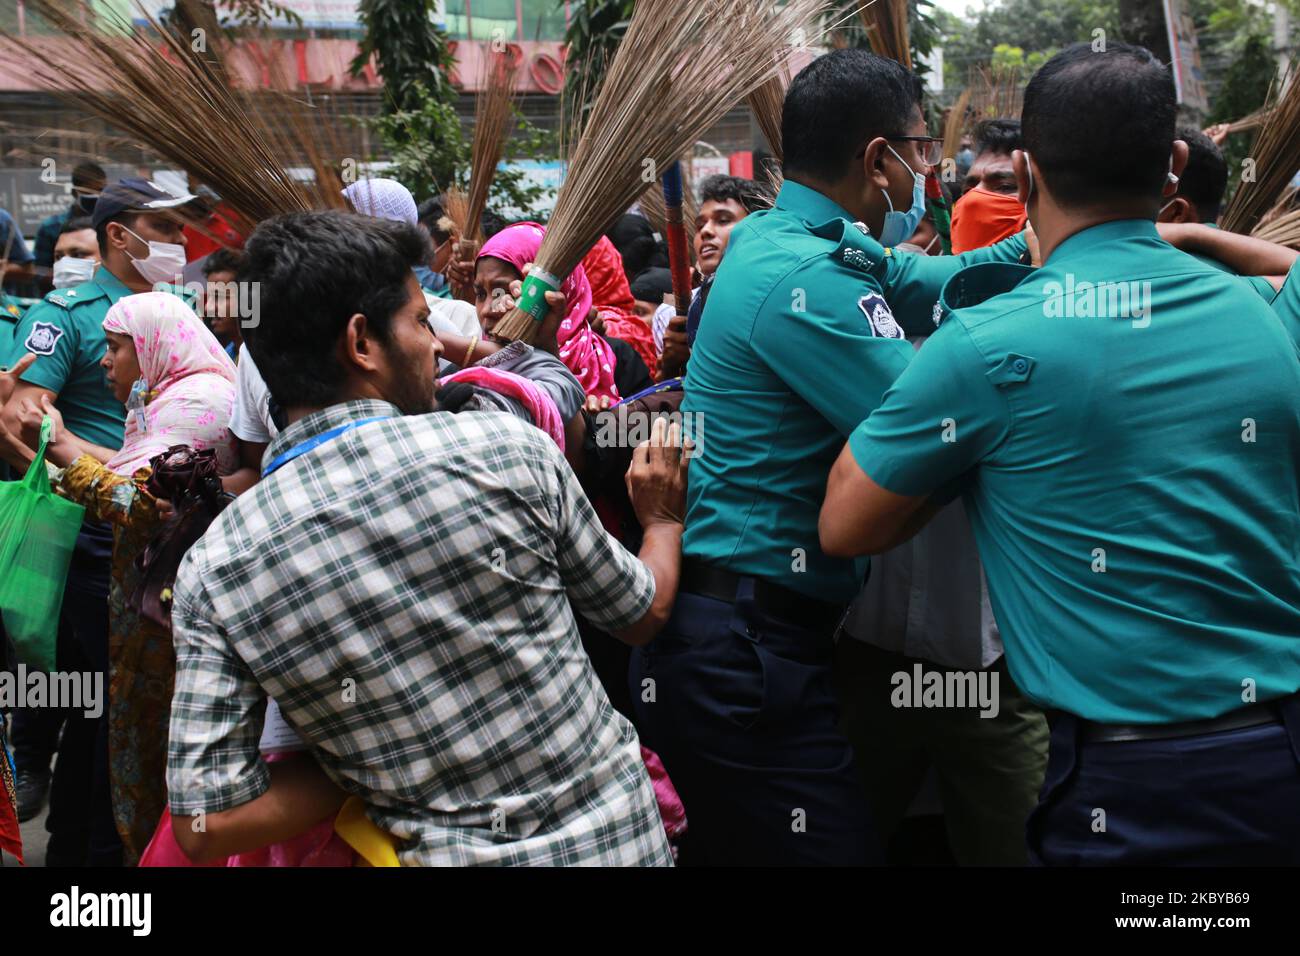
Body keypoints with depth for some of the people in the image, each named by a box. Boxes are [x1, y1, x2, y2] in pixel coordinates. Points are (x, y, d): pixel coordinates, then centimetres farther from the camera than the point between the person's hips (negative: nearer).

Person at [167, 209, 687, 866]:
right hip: (620, 834, -1)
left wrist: (371, 762, 0)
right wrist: (664, 519, 22)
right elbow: (642, 612, 1)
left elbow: (206, 825, -13)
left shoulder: (211, 571, -10)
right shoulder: (505, 448, -15)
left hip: (441, 851, 1)